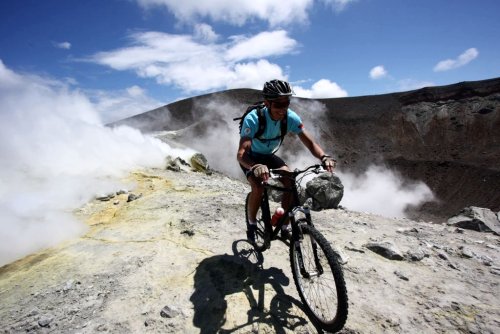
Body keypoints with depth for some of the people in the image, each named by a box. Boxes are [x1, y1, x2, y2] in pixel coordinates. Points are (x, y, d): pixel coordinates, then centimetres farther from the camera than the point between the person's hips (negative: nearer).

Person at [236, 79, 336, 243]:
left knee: (291, 181, -19)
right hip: (251, 157, -4)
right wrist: (256, 166, -65)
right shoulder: (253, 119, -35)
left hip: (269, 155, 4)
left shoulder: (291, 117, -23)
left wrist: (324, 157, -44)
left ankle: (285, 227, -1)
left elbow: (309, 142, -23)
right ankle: (251, 224, 0)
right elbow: (241, 153, -44)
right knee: (258, 187, -29)